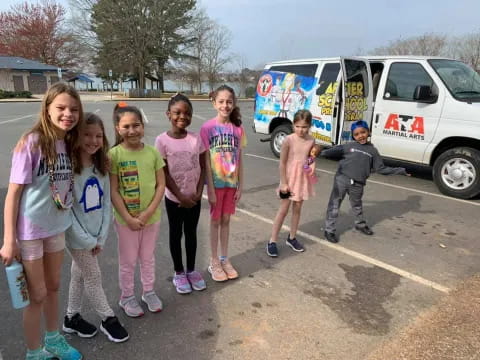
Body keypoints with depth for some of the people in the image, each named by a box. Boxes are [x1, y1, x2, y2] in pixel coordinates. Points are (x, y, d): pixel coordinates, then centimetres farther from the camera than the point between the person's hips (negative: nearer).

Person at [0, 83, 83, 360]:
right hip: (30, 230, -6)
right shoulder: (31, 142, -19)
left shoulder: (68, 143, -1)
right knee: (37, 295, 8)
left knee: (53, 287, 20)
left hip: (57, 226, 6)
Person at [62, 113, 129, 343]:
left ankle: (72, 318, 38)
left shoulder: (101, 168, -2)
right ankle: (108, 319, 26)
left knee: (80, 274, 20)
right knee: (93, 276, 7)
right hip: (77, 235, -5)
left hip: (95, 233, 6)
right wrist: (86, 240, -15)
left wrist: (101, 236, -4)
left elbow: (106, 203, 1)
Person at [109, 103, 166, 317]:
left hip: (151, 217, 3)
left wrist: (149, 212, -13)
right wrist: (128, 218, -16)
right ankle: (127, 297, 35)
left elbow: (161, 185, -3)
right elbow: (113, 191, -12)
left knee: (148, 257, 20)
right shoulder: (114, 154, -12)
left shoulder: (152, 152, -5)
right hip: (126, 219, -2)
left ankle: (149, 292, 40)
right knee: (128, 261, 15)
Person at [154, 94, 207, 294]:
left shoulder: (196, 139, -4)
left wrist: (198, 193, -10)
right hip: (174, 198, -2)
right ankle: (178, 272, 29)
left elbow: (203, 168, 0)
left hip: (194, 198, 3)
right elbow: (164, 174, -11)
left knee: (191, 233, 16)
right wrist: (181, 196, -12)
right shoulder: (162, 140, -12)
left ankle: (191, 270, 32)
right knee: (176, 234, 13)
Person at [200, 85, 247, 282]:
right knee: (215, 221, 9)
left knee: (226, 220, 15)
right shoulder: (207, 128, -11)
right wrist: (210, 188, -13)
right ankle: (214, 262, 23)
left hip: (231, 182, 3)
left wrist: (240, 185, 3)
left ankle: (225, 259, 29)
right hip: (216, 182, -3)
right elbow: (206, 161, -11)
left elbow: (239, 159, 3)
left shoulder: (238, 129, 0)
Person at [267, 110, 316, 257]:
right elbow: (282, 163, -13)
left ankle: (292, 238, 30)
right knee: (283, 210, 0)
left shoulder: (311, 141, -2)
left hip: (303, 179, 4)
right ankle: (272, 241, 10)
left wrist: (312, 166, -10)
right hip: (289, 179, -4)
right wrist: (283, 183, -14)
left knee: (297, 209, 14)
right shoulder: (288, 140, -15)